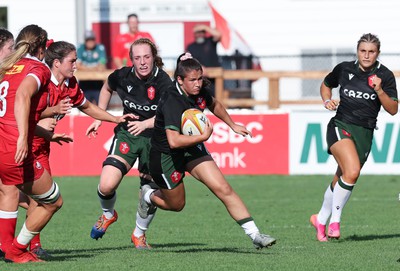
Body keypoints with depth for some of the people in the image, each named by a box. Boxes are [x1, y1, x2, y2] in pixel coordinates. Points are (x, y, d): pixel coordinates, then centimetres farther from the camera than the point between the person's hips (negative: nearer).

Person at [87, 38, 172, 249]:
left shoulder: (162, 81, -18)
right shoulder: (122, 76, -7)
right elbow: (107, 88, 17)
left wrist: (144, 124, -40)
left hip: (154, 138, -1)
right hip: (126, 134, 1)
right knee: (107, 185, -16)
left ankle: (139, 234, 28)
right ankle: (108, 214, 19)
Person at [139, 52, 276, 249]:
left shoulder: (200, 91, -8)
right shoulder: (172, 102, -32)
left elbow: (214, 105, 18)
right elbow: (173, 141, -40)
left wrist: (232, 125, 20)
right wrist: (204, 136, -31)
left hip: (192, 149, 6)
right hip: (166, 156, -6)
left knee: (223, 189, -9)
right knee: (176, 204, 13)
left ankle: (255, 235, -11)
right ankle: (149, 195, 46)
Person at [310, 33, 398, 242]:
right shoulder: (344, 69, 1)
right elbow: (326, 84, 20)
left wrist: (380, 91, -18)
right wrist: (327, 101, 1)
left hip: (365, 134, 2)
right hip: (341, 126, -2)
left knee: (340, 181, 8)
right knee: (352, 171, -26)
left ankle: (321, 220, 32)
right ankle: (335, 220, -13)